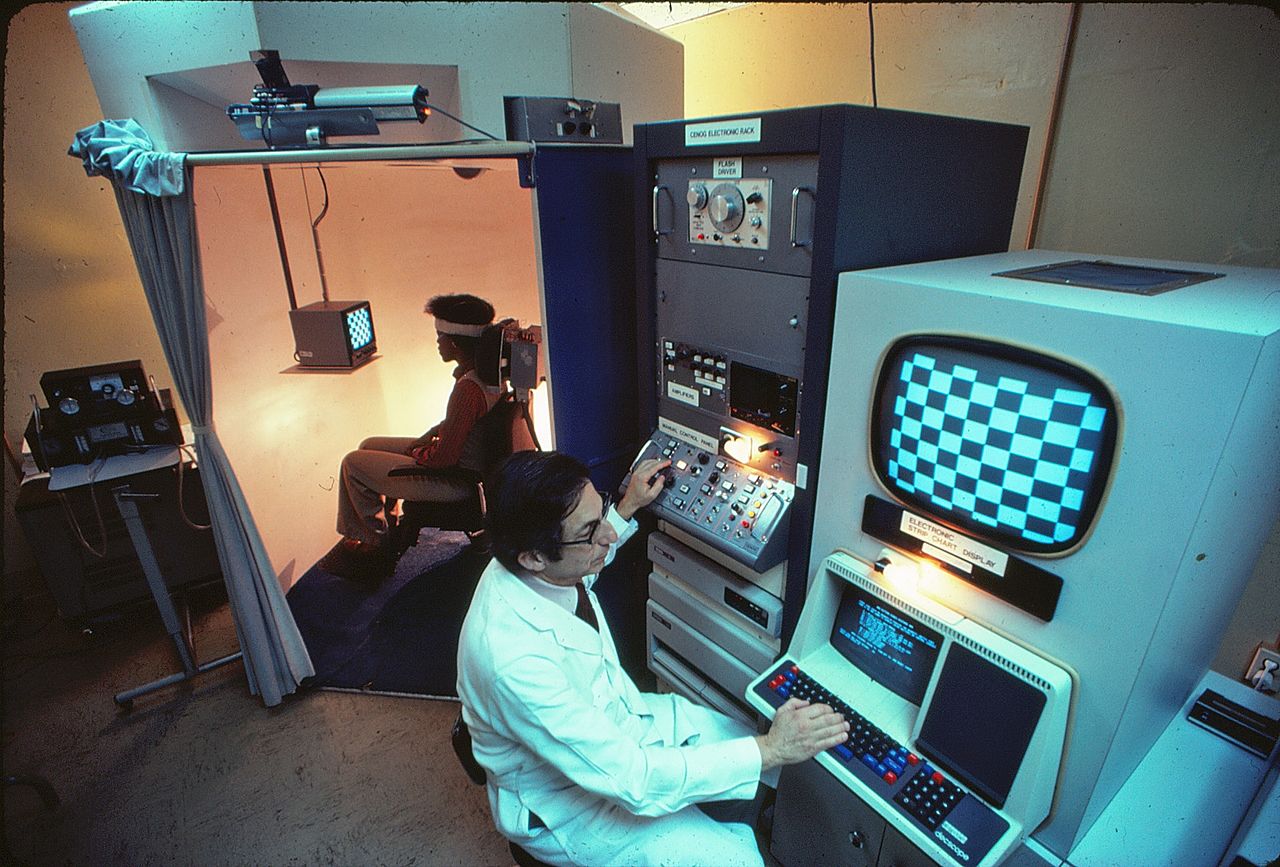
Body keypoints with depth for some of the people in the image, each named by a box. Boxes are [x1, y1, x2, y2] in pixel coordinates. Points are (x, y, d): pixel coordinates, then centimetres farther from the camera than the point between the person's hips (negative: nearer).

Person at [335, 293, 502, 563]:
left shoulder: (468, 388, -32)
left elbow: (444, 457, -26)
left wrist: (415, 452, -6)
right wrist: (428, 436, 5)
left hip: (454, 479, -9)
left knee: (353, 463, 4)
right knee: (369, 445, 22)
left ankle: (375, 539, 24)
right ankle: (383, 523, 36)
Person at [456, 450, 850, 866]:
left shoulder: (544, 565, -16)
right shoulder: (512, 659, -39)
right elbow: (633, 780, -34)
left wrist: (628, 507, 9)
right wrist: (770, 749, -30)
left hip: (618, 719, 7)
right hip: (567, 805, -7)